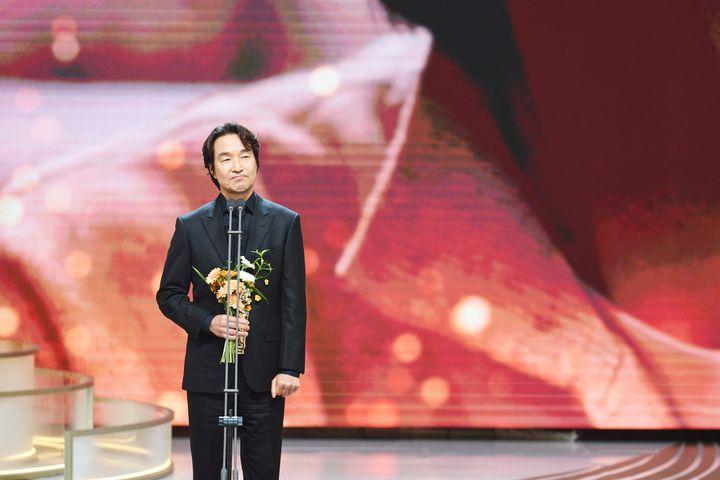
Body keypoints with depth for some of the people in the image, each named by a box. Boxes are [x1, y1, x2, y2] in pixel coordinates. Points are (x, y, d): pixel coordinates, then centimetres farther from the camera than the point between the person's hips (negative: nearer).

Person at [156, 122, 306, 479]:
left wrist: (291, 368, -8)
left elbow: (293, 302, 0)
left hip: (264, 372, -1)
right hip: (207, 372, 1)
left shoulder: (285, 223, 3)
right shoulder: (190, 227, 5)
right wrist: (208, 322, -11)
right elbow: (169, 295, 8)